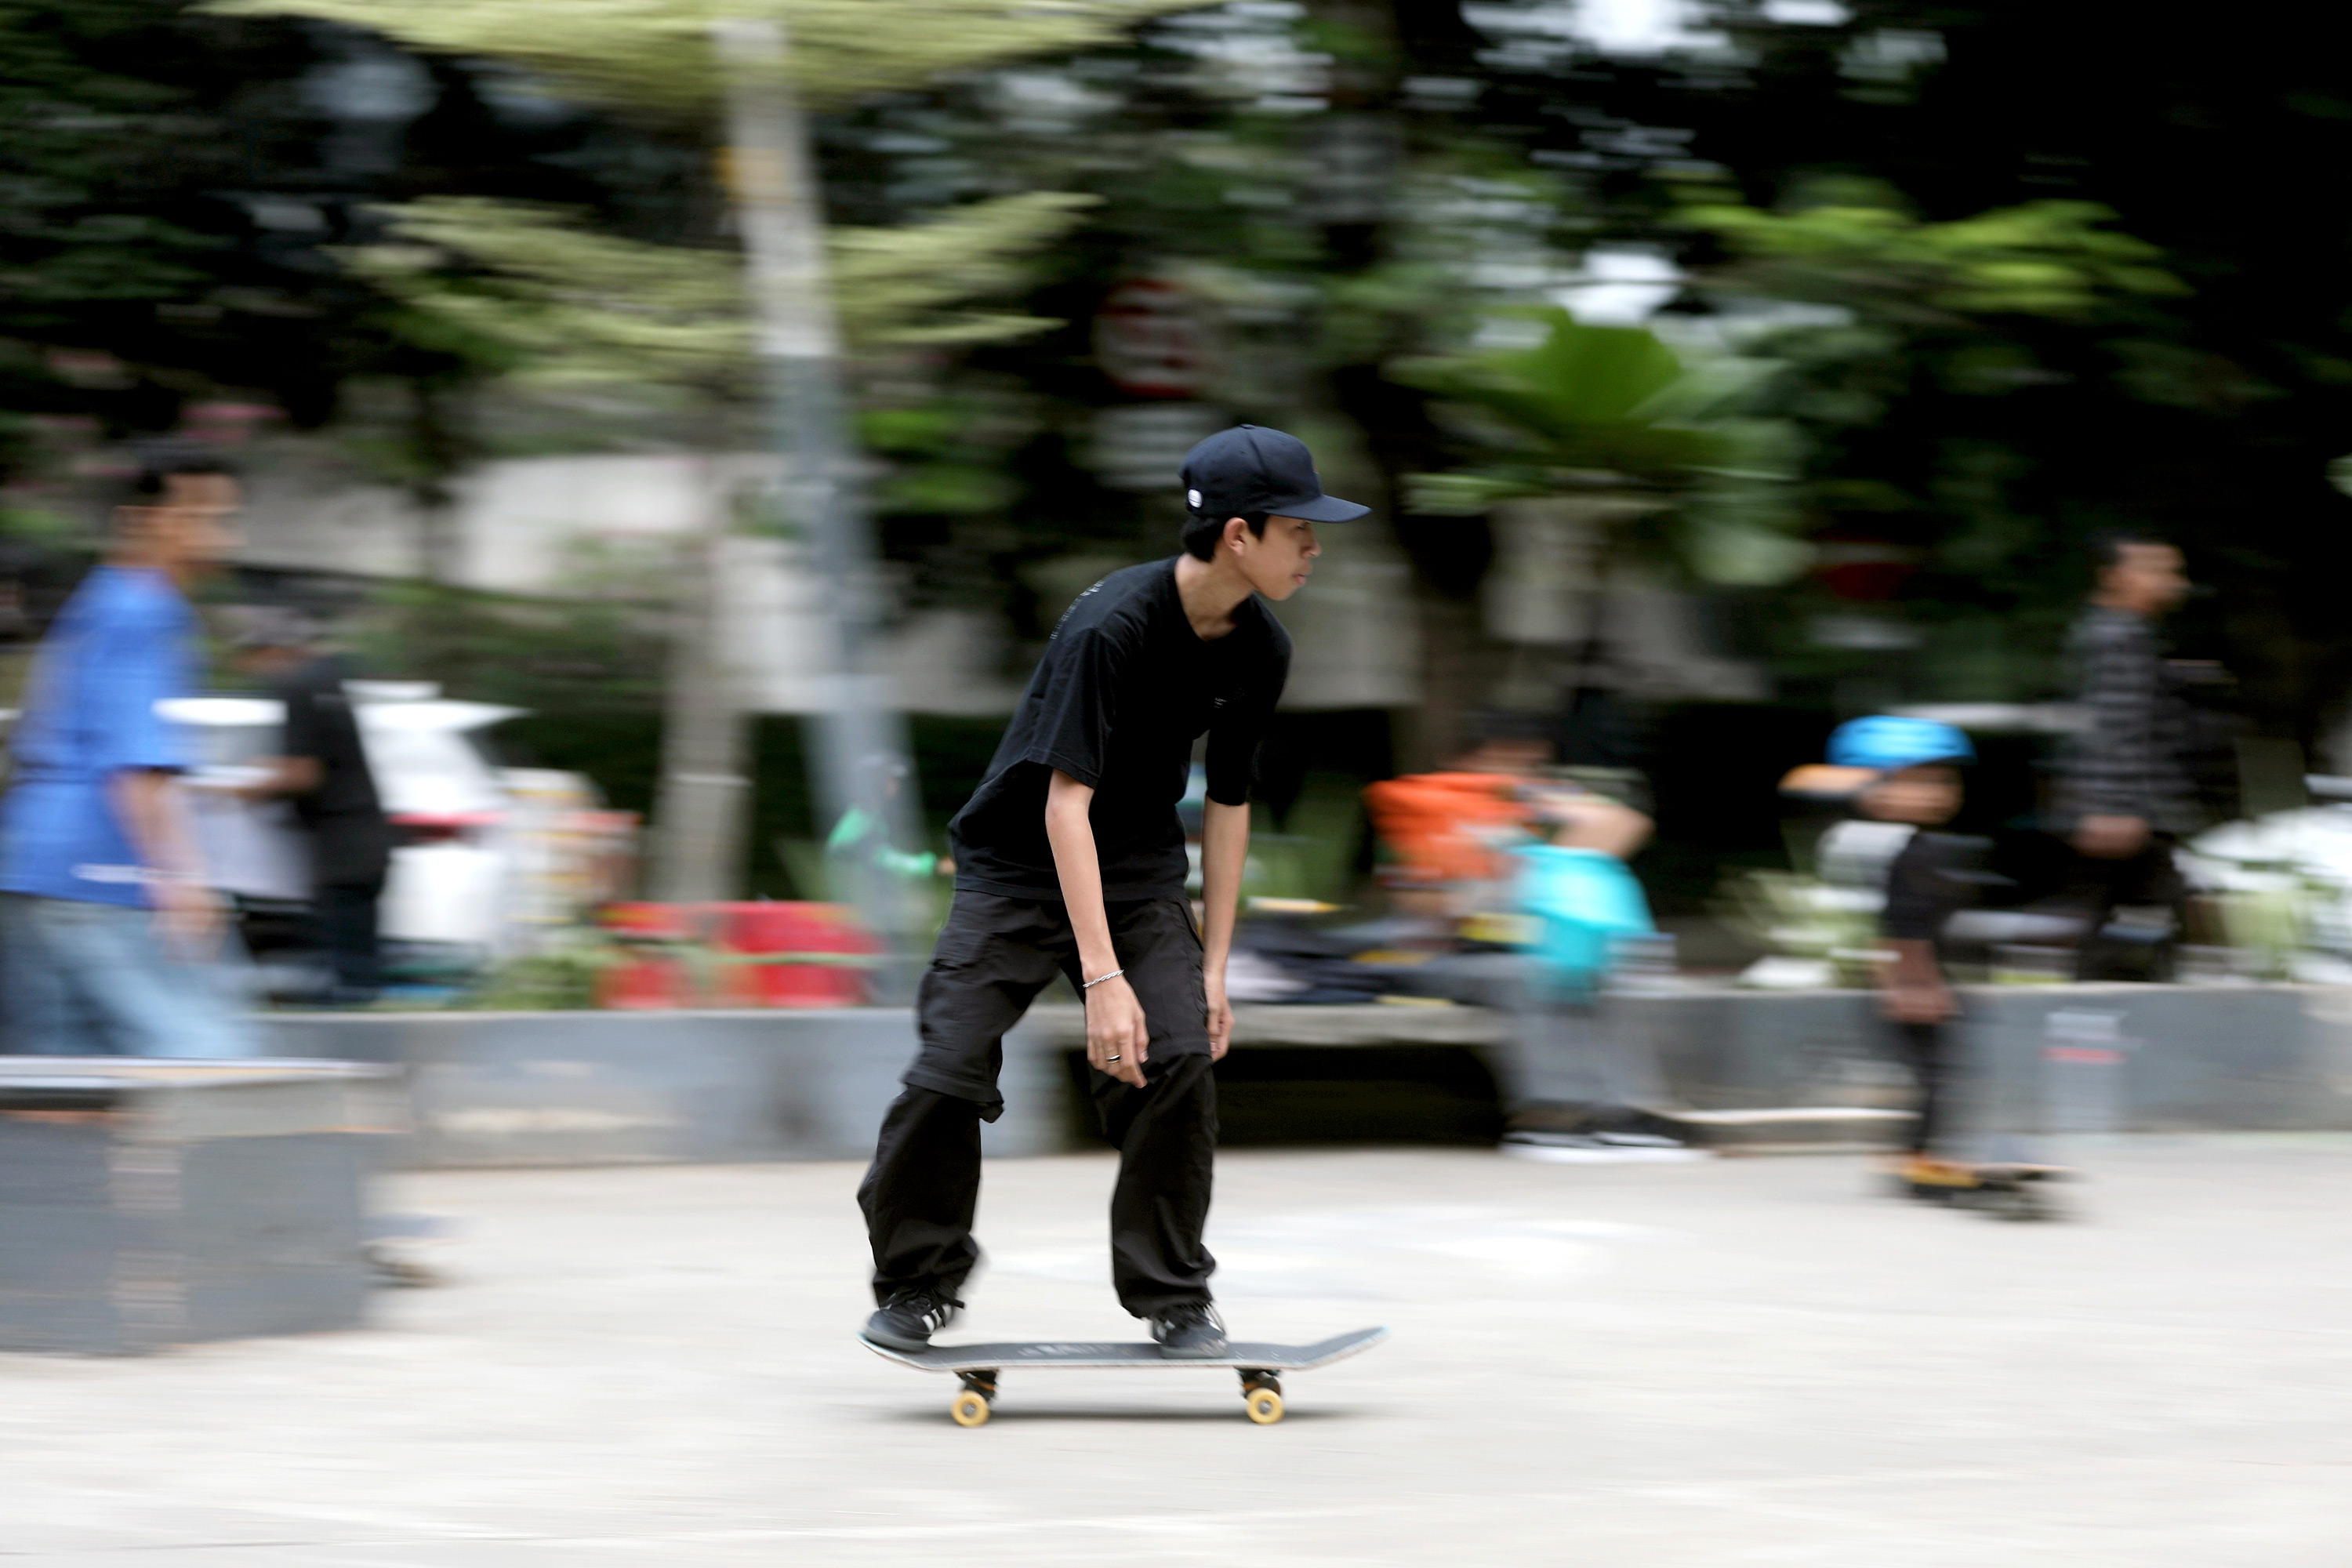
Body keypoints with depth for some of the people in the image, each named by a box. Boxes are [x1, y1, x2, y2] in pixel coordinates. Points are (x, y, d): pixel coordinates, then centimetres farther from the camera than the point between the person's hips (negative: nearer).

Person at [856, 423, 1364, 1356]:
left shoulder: (1260, 651, -7)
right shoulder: (1111, 625, -28)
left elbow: (1228, 803, 4)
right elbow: (1067, 800, -29)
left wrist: (1213, 967, 2)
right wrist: (1102, 975, -33)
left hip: (1142, 873, 5)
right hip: (1019, 867, -4)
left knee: (1178, 1060, -15)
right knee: (949, 1069, -11)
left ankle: (1174, 1299, -1)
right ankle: (918, 1286, 11)